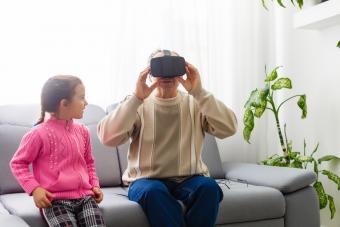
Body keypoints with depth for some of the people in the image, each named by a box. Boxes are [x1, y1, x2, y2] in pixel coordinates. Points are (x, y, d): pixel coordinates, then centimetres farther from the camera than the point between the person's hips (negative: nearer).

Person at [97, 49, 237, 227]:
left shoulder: (195, 103, 7)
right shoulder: (138, 105, 4)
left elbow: (228, 129, -10)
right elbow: (107, 137, -12)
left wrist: (199, 92, -16)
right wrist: (136, 98, -18)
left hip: (188, 179, 2)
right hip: (146, 180, -1)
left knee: (208, 186, -30)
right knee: (154, 191, -35)